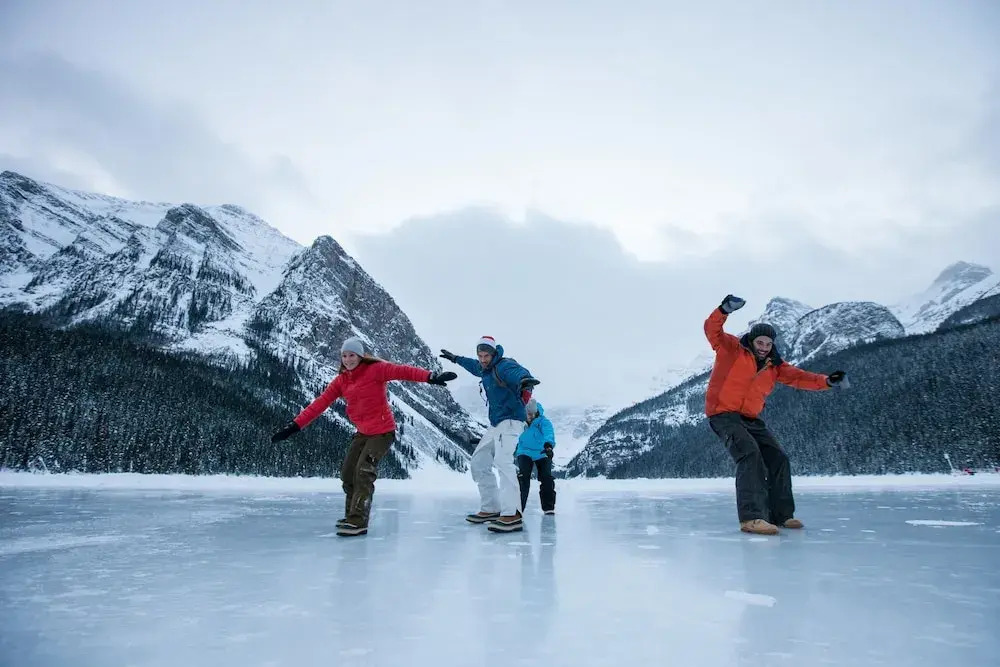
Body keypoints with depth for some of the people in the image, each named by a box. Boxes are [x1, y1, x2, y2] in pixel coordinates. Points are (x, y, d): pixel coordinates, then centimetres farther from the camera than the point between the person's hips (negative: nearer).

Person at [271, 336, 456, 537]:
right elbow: (320, 404, 0)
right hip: (363, 432, 7)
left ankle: (358, 522, -8)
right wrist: (295, 425, -6)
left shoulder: (375, 369, -15)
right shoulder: (341, 380, 3)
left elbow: (402, 371, -27)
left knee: (363, 472, -15)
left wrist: (431, 376, -42)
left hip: (382, 431, -7)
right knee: (347, 473, 10)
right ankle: (352, 516, 30)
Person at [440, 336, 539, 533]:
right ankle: (491, 509, 22)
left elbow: (518, 372, -40)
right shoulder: (485, 369, 12)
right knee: (479, 463, 16)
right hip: (495, 424, 10)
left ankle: (511, 515, -38)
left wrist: (524, 380, -64)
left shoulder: (504, 366, -16)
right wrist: (455, 358, 51)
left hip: (510, 421, -10)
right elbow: (474, 366, 37)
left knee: (502, 461, -29)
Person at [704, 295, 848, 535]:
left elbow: (798, 376, 8)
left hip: (751, 419, 8)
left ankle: (780, 515, 22)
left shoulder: (774, 366, 11)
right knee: (750, 454, -27)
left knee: (778, 459, 7)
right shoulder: (731, 349, -6)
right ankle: (751, 518, -32)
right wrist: (724, 310, -39)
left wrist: (826, 381, -10)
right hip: (723, 414, -8)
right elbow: (712, 330, -19)